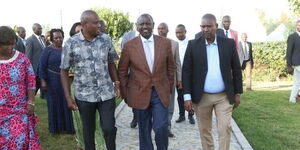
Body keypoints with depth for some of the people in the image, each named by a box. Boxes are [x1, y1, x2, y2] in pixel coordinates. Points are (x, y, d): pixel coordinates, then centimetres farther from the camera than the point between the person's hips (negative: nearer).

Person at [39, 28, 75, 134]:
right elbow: (42, 66, -6)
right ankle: (55, 127, 22)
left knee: (66, 103, 8)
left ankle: (67, 126, 20)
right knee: (54, 103, 8)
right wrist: (43, 81, -12)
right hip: (52, 81, -3)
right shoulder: (47, 50, -4)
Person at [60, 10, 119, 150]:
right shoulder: (71, 43, -8)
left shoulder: (106, 39, -1)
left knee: (109, 128, 3)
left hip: (106, 93, 1)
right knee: (88, 130, 13)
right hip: (84, 95, -1)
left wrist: (116, 83, 2)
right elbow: (64, 71, -2)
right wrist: (68, 97, -6)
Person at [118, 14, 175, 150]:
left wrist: (170, 87, 10)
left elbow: (170, 67, 9)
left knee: (161, 128, -5)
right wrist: (125, 94, 3)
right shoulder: (129, 45, -4)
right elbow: (122, 72, 3)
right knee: (144, 131, 11)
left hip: (160, 93, 0)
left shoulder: (165, 43, -1)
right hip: (140, 94, 0)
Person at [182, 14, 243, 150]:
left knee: (225, 128, -2)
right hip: (201, 97, 0)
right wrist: (187, 96, -9)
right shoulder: (193, 45, -2)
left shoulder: (229, 43, 1)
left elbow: (236, 69, 5)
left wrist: (237, 93, 5)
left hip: (224, 96, 0)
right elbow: (186, 71, -3)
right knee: (204, 130, 11)